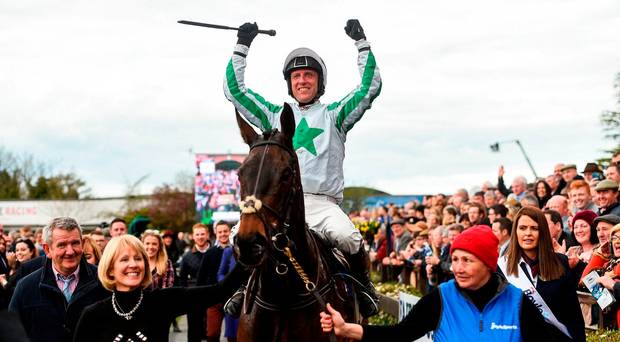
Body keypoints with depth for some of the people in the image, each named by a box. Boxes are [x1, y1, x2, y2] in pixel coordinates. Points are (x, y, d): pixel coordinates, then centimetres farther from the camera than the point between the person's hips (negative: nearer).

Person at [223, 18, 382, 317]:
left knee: (346, 237, -33)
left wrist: (361, 43, 7)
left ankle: (363, 286, -6)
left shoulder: (334, 115, 18)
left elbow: (371, 87, 9)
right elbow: (234, 90, 21)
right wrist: (242, 46, 19)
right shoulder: (275, 116, 23)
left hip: (323, 202, -2)